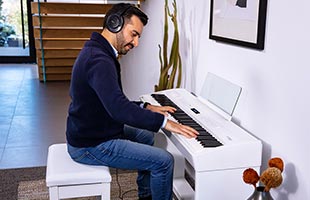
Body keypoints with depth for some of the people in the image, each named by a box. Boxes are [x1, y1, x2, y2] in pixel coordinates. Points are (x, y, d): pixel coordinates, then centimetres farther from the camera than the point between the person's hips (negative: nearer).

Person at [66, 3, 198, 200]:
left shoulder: (96, 52, 9)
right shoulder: (99, 61, -26)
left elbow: (113, 101, 15)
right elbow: (118, 108, -38)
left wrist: (146, 108, 5)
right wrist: (163, 121, -34)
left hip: (92, 132, 11)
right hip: (92, 146, -11)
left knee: (146, 136, 26)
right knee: (164, 161, -12)